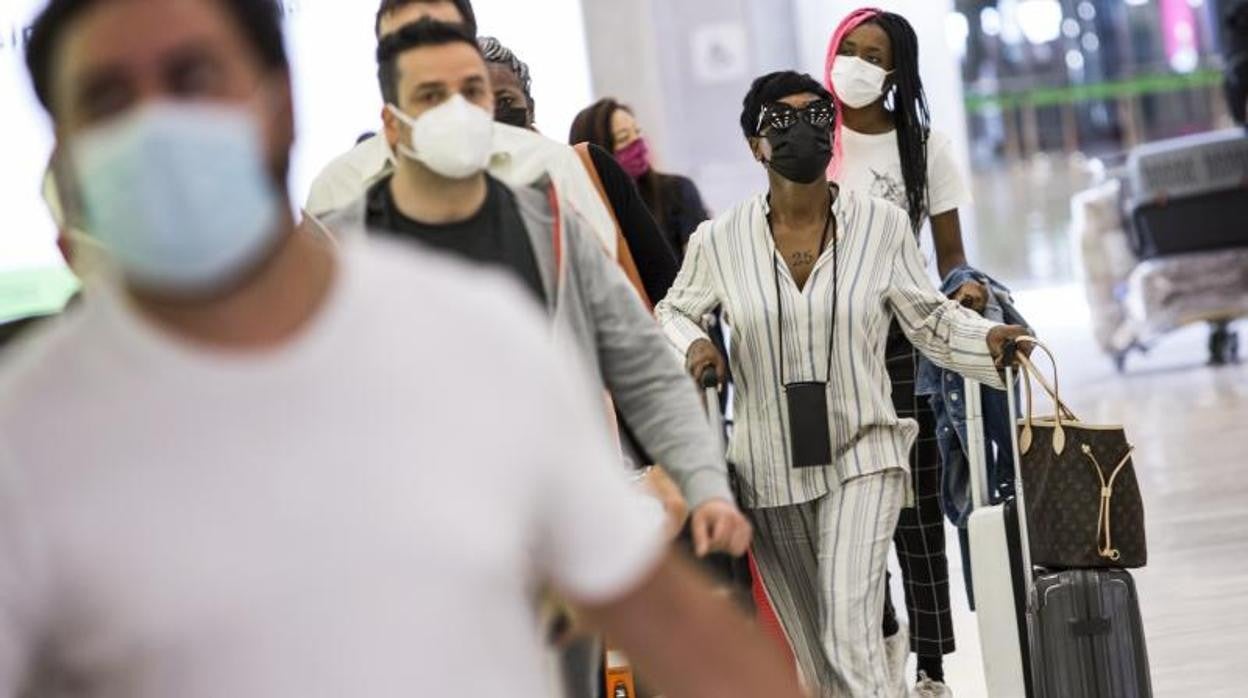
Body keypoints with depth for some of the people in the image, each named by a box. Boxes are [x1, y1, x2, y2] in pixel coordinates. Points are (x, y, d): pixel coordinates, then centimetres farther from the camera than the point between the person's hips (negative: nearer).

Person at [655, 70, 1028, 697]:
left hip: (861, 455, -2)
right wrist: (692, 344, -8)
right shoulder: (720, 241, -3)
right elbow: (672, 313, 14)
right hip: (770, 469, 2)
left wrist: (988, 338, -13)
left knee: (850, 634, -21)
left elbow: (929, 318, 5)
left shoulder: (881, 225, -5)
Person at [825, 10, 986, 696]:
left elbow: (949, 256, 2)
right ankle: (881, 628, 29)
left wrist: (965, 287, -19)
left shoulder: (925, 148, 2)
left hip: (902, 339, -1)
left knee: (914, 510, -2)